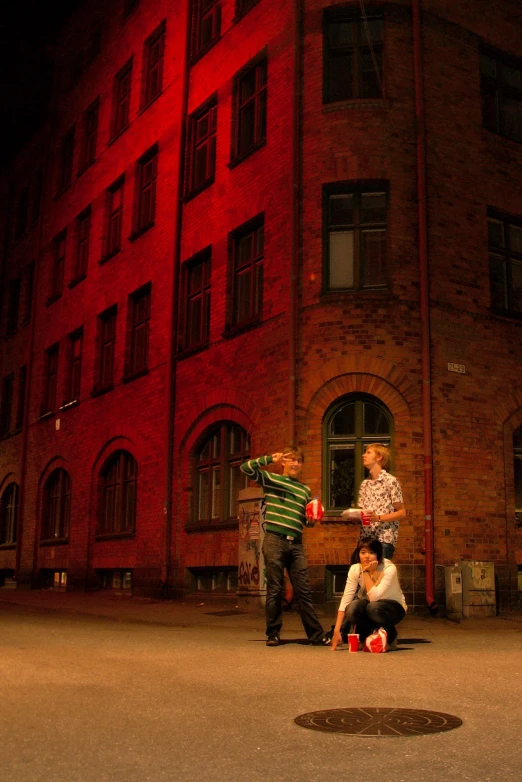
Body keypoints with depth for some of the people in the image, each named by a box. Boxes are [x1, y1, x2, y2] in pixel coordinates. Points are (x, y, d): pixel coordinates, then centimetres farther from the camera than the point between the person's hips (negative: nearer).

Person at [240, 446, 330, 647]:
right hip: (274, 540, -3)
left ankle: (316, 634, 7)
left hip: (295, 543, 4)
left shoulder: (305, 490, 20)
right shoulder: (271, 479, 8)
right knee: (275, 589, 0)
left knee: (303, 590, 3)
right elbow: (245, 468, -5)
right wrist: (270, 459, -11)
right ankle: (273, 634, 11)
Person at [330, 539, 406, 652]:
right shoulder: (355, 569, -14)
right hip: (369, 609, 3)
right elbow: (346, 599, -21)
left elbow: (374, 597, -36)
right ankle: (364, 638, 1)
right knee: (352, 609, -30)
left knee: (373, 607, -36)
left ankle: (391, 637, -6)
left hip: (394, 608, -3)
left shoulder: (389, 568, -26)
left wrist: (366, 572, -30)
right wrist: (336, 631, -27)